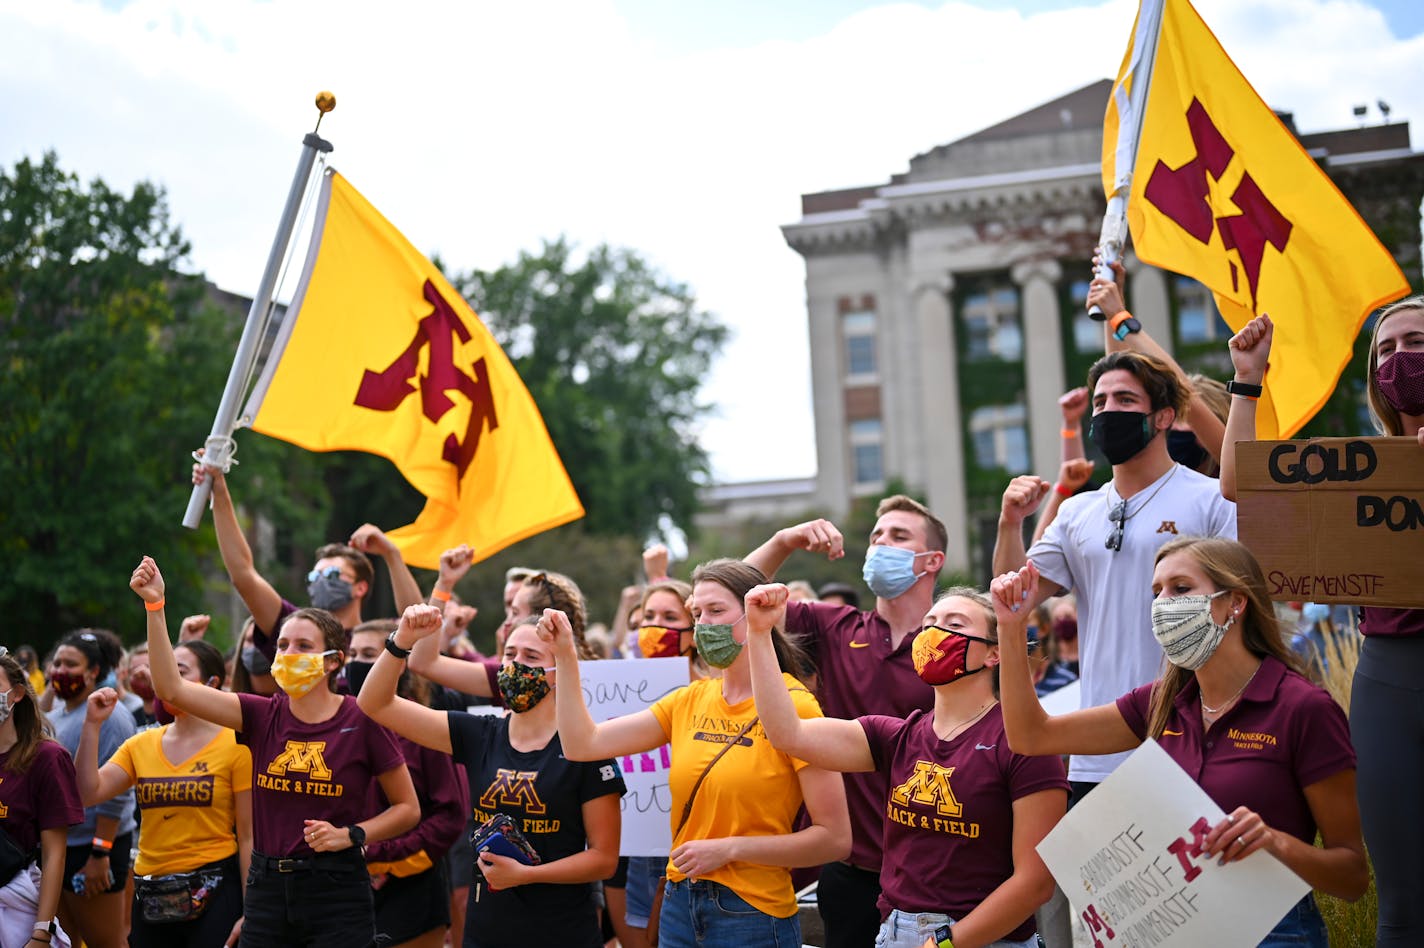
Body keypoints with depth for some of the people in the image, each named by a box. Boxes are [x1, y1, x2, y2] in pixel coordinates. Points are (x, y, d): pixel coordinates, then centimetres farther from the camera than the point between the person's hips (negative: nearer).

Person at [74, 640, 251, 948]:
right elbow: (89, 793, -2)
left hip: (214, 891, -4)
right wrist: (92, 725, -6)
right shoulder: (141, 744, 8)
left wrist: (249, 912, -10)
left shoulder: (234, 745, -6)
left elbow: (248, 837, -7)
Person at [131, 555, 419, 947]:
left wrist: (351, 835, -14)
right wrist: (155, 605, -10)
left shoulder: (362, 721, -6)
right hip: (267, 888, 3)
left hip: (337, 890, -3)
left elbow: (408, 808, 2)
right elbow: (172, 689, -5)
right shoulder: (263, 715, 3)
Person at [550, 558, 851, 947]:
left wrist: (729, 848, -17)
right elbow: (583, 744, 3)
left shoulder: (793, 707, -12)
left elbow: (835, 839, -15)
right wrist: (565, 655, -1)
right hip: (680, 907, 6)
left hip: (752, 914, -6)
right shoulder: (689, 701, 6)